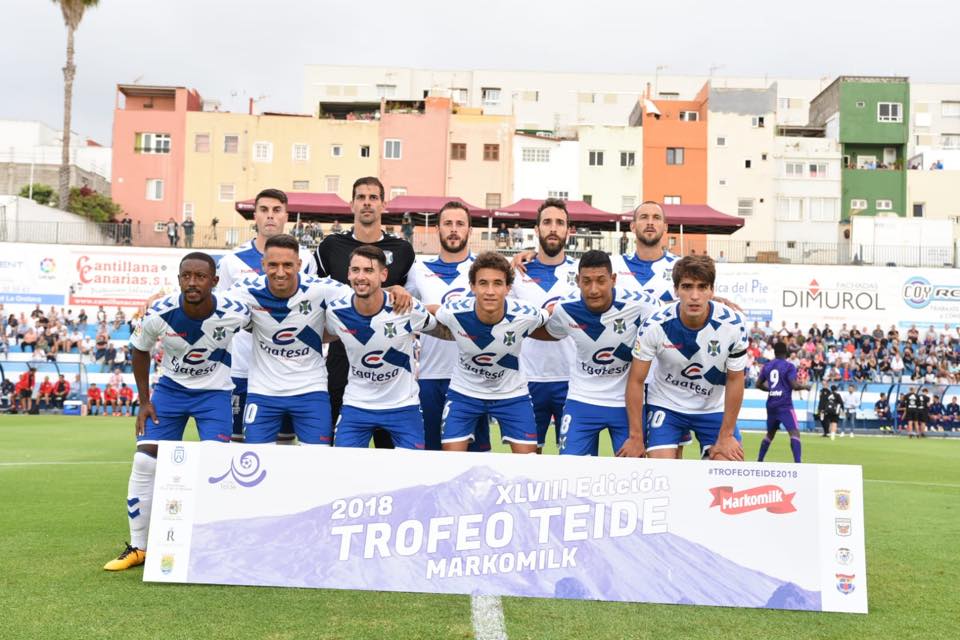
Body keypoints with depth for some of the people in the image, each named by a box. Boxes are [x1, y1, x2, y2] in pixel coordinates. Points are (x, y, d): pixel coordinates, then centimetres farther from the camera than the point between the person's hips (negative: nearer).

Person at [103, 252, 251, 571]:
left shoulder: (235, 313, -25)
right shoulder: (159, 313, -22)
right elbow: (140, 350, -1)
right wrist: (144, 400, -2)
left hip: (214, 392, -1)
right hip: (171, 388, 2)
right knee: (144, 461, -5)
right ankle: (137, 547, 11)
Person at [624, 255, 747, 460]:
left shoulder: (733, 325, -21)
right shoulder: (654, 326, -24)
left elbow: (735, 380, -9)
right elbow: (636, 380, -13)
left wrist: (726, 435, -6)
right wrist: (636, 436, -10)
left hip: (715, 408, 2)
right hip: (666, 405, -1)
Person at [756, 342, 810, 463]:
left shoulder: (767, 366, 9)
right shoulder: (789, 366, -7)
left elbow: (758, 384, 14)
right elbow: (794, 385, -15)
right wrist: (805, 386, 4)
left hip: (771, 404, 6)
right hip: (785, 405, -6)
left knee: (770, 433, 21)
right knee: (795, 432, -10)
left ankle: (759, 461, 23)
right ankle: (797, 463, -24)